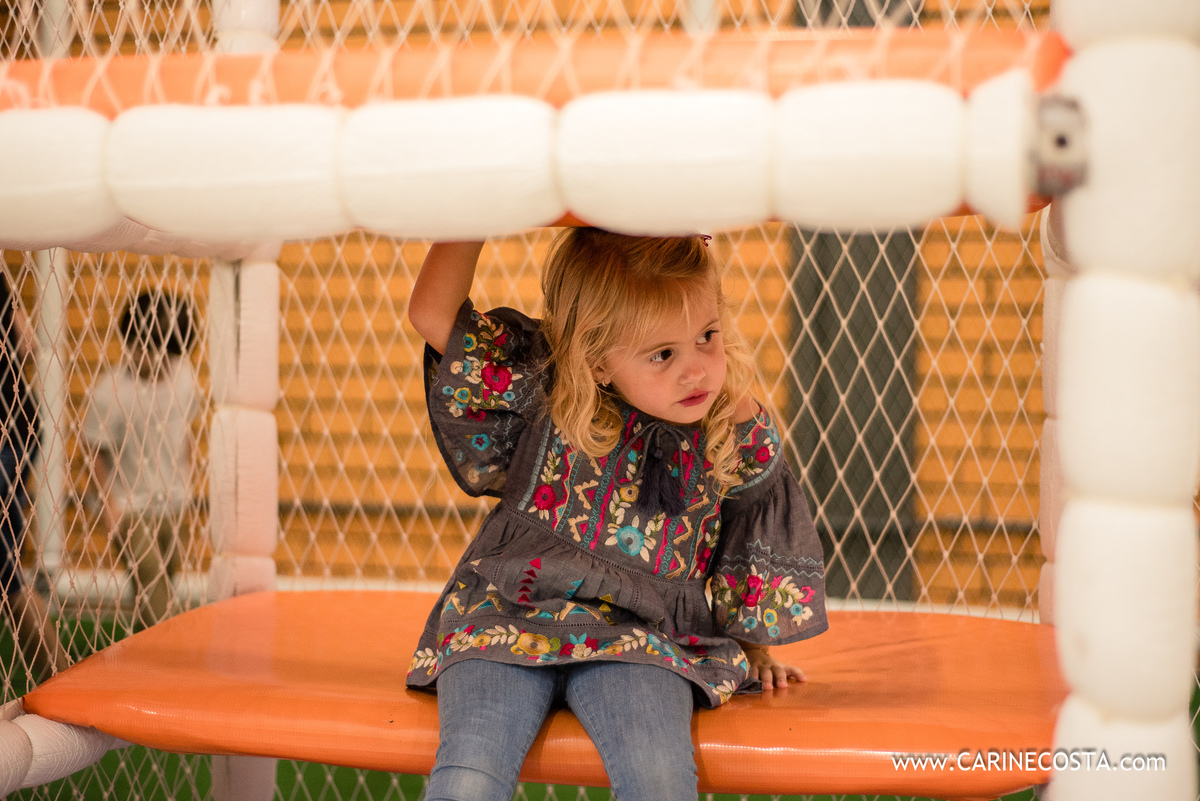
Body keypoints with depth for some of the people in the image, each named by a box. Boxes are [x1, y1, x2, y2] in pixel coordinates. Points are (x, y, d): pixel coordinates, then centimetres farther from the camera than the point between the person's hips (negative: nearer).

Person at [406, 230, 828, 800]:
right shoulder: (544, 387, -6)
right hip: (507, 621, 0)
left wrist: (750, 643, 24)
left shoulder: (739, 435, -1)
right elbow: (433, 315, -14)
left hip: (639, 643, 1)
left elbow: (760, 554, 16)